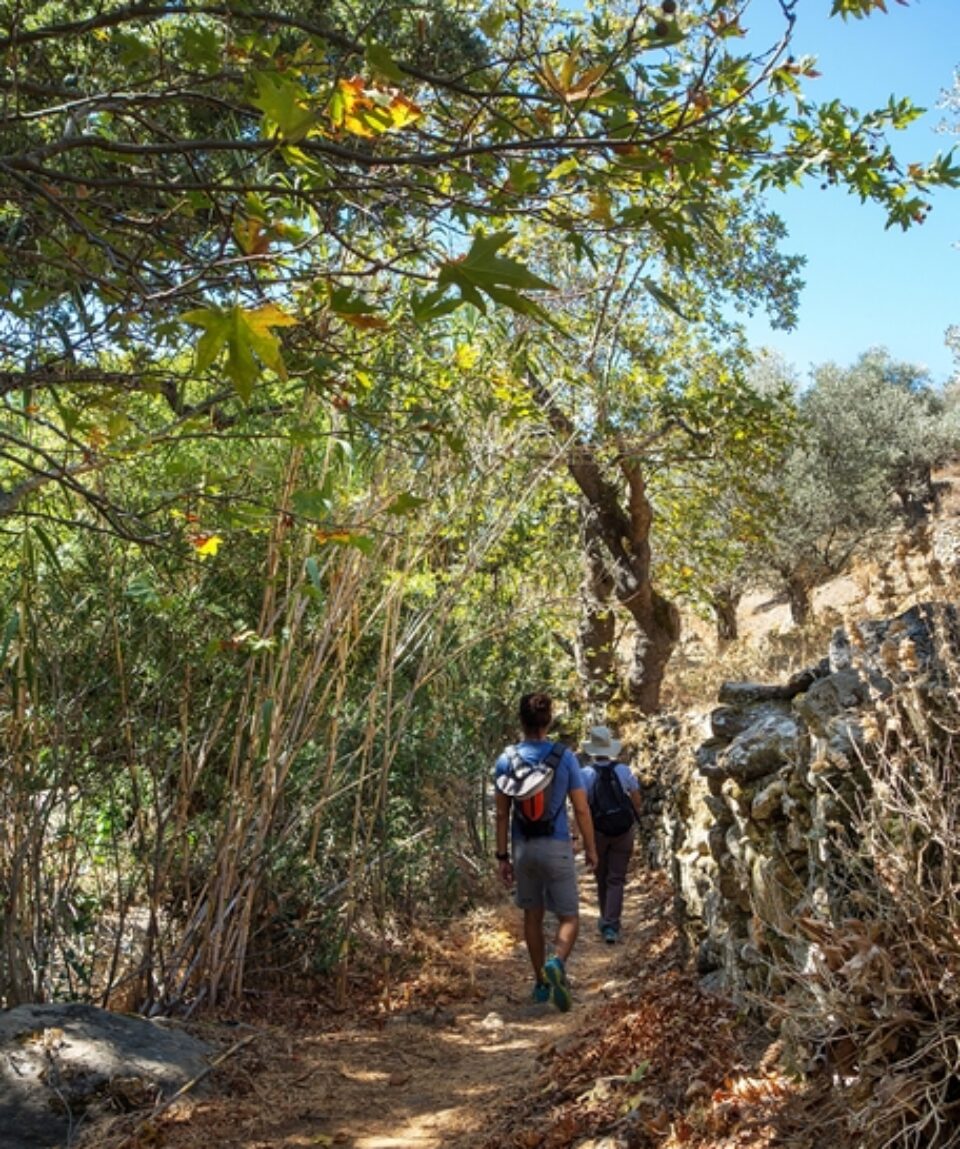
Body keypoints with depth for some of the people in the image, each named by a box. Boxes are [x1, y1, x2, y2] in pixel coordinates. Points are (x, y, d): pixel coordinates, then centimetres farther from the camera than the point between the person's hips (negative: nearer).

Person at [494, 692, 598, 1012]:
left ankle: (541, 982, 25)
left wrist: (502, 856, 6)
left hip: (523, 848, 2)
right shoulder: (565, 756, -8)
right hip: (556, 847, -2)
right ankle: (556, 963, -22)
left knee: (532, 915, 17)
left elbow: (502, 813, -1)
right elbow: (581, 809, -5)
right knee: (569, 917, 6)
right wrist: (590, 849, 7)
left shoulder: (506, 759, -3)